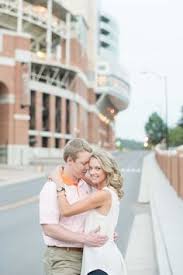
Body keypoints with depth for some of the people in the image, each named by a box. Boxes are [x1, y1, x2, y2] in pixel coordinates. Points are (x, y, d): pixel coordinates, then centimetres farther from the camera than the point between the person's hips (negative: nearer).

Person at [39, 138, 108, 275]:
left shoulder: (86, 185, 7)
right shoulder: (52, 188, -14)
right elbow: (49, 228, -20)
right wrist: (84, 238, -23)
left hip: (84, 256, 7)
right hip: (61, 258, -7)